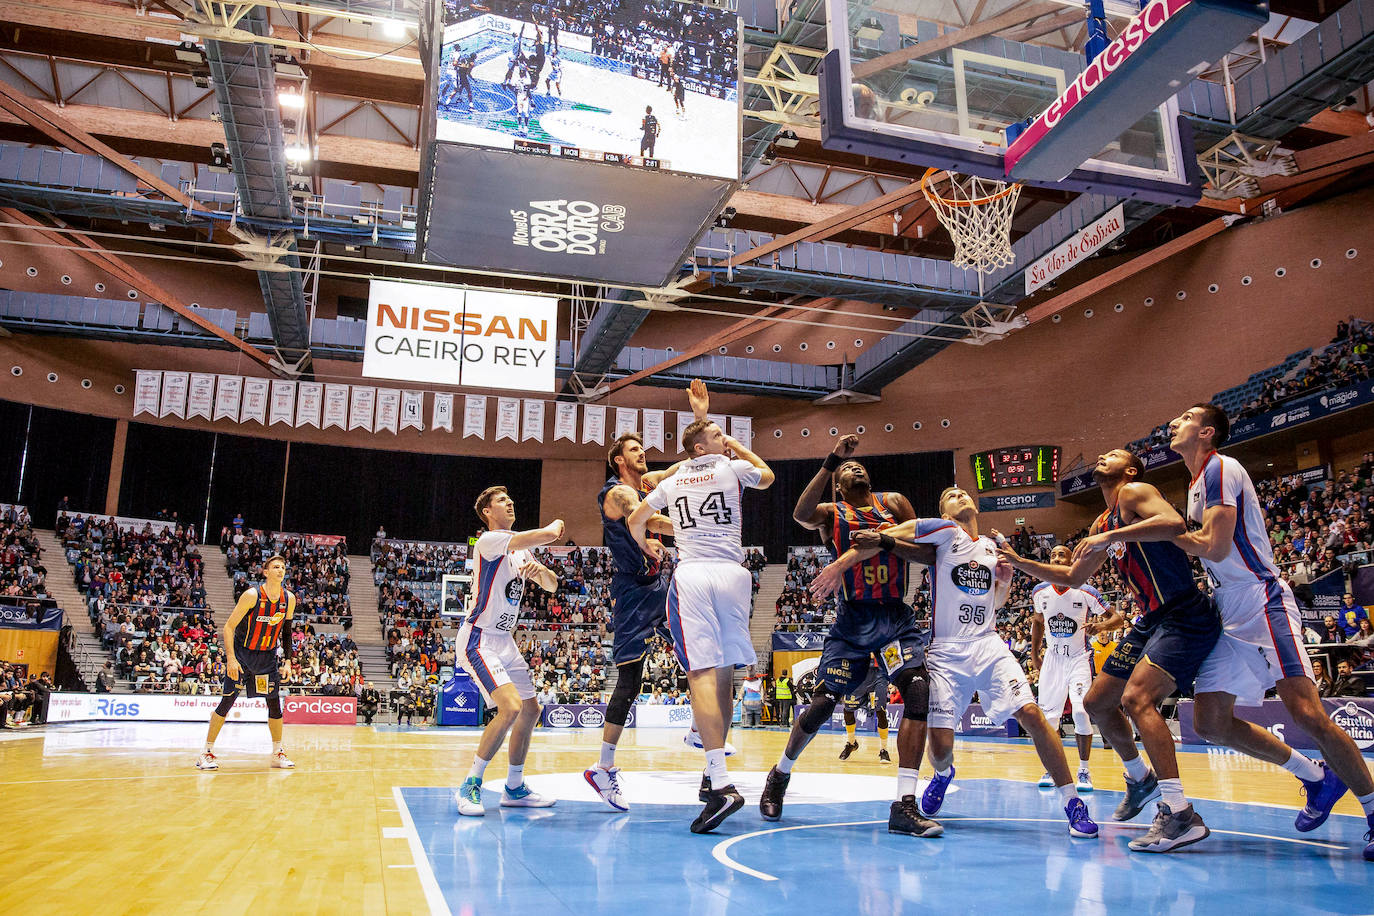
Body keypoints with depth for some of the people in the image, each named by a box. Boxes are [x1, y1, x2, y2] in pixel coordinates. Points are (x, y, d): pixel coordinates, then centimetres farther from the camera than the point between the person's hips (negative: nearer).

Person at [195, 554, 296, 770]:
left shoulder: (289, 599, -5)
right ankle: (207, 752, 7)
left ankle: (278, 753, 13)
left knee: (274, 703, 3)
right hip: (241, 654, -4)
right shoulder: (252, 596, -18)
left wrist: (288, 658, 5)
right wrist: (231, 659, -22)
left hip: (267, 656, 4)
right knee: (226, 702, -4)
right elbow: (229, 627, -15)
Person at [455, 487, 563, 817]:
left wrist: (540, 571, -9)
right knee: (510, 707, -23)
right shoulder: (490, 540, -15)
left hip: (504, 640, 10)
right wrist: (556, 524, -2)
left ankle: (514, 789, 24)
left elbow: (552, 586, 14)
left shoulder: (520, 551, 14)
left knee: (530, 711, 10)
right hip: (479, 639, -10)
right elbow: (548, 535, -26)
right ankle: (469, 787, -10)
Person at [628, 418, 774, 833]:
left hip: (691, 576, 0)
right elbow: (768, 477, 32)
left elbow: (635, 521, 28)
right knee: (724, 674, 12)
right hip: (732, 574, 0)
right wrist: (737, 446, 38)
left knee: (702, 674, -11)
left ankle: (721, 783, -23)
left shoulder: (672, 481, 17)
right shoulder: (734, 468, 10)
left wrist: (646, 546, 47)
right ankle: (714, 771, 24)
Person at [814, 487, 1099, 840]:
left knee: (1032, 714, -16)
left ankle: (1073, 803, 0)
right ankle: (944, 774, 31)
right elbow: (886, 537, -13)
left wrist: (1005, 580, 7)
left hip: (987, 645, 4)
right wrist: (841, 563, -25)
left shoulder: (990, 546, 18)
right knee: (939, 747, -8)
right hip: (946, 652, -3)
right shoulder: (944, 532, 0)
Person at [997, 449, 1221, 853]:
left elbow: (1175, 524, -30)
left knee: (1137, 698, -27)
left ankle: (1180, 815, -24)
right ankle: (1140, 778, 34)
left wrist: (1111, 537, -29)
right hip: (1151, 620, 10)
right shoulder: (1103, 524, 17)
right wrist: (1019, 562, 19)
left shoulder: (1134, 492, -9)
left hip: (1185, 616, -10)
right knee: (1097, 702, 14)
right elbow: (1073, 578, 26)